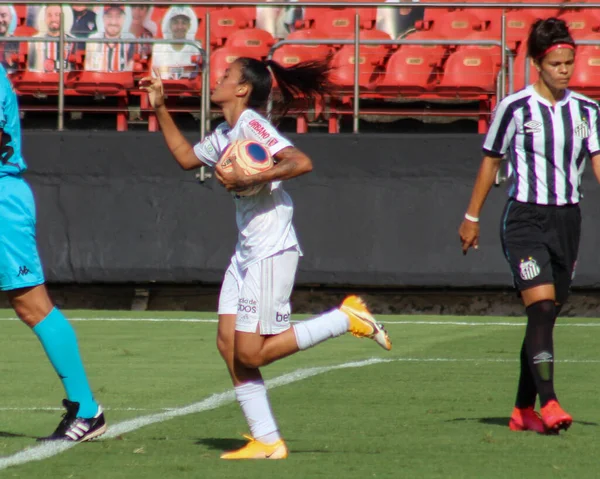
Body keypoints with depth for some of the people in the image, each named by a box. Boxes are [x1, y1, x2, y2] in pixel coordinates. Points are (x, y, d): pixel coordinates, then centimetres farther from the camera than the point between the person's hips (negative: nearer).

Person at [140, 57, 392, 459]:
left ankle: (347, 318, 2)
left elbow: (301, 163, -25)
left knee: (252, 353, -9)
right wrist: (160, 109, 27)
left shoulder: (252, 125, -13)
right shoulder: (224, 135, 15)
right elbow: (186, 157, 33)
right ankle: (267, 441, 5)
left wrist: (246, 180, -26)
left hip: (272, 252, -9)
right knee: (229, 345, 2)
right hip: (246, 253, 9)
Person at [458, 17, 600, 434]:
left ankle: (524, 410, 19)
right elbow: (490, 162, 5)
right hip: (525, 218, -5)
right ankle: (549, 404, -27)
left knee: (547, 316, 9)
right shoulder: (514, 108, -5)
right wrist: (472, 218, 8)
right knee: (541, 306, -19)